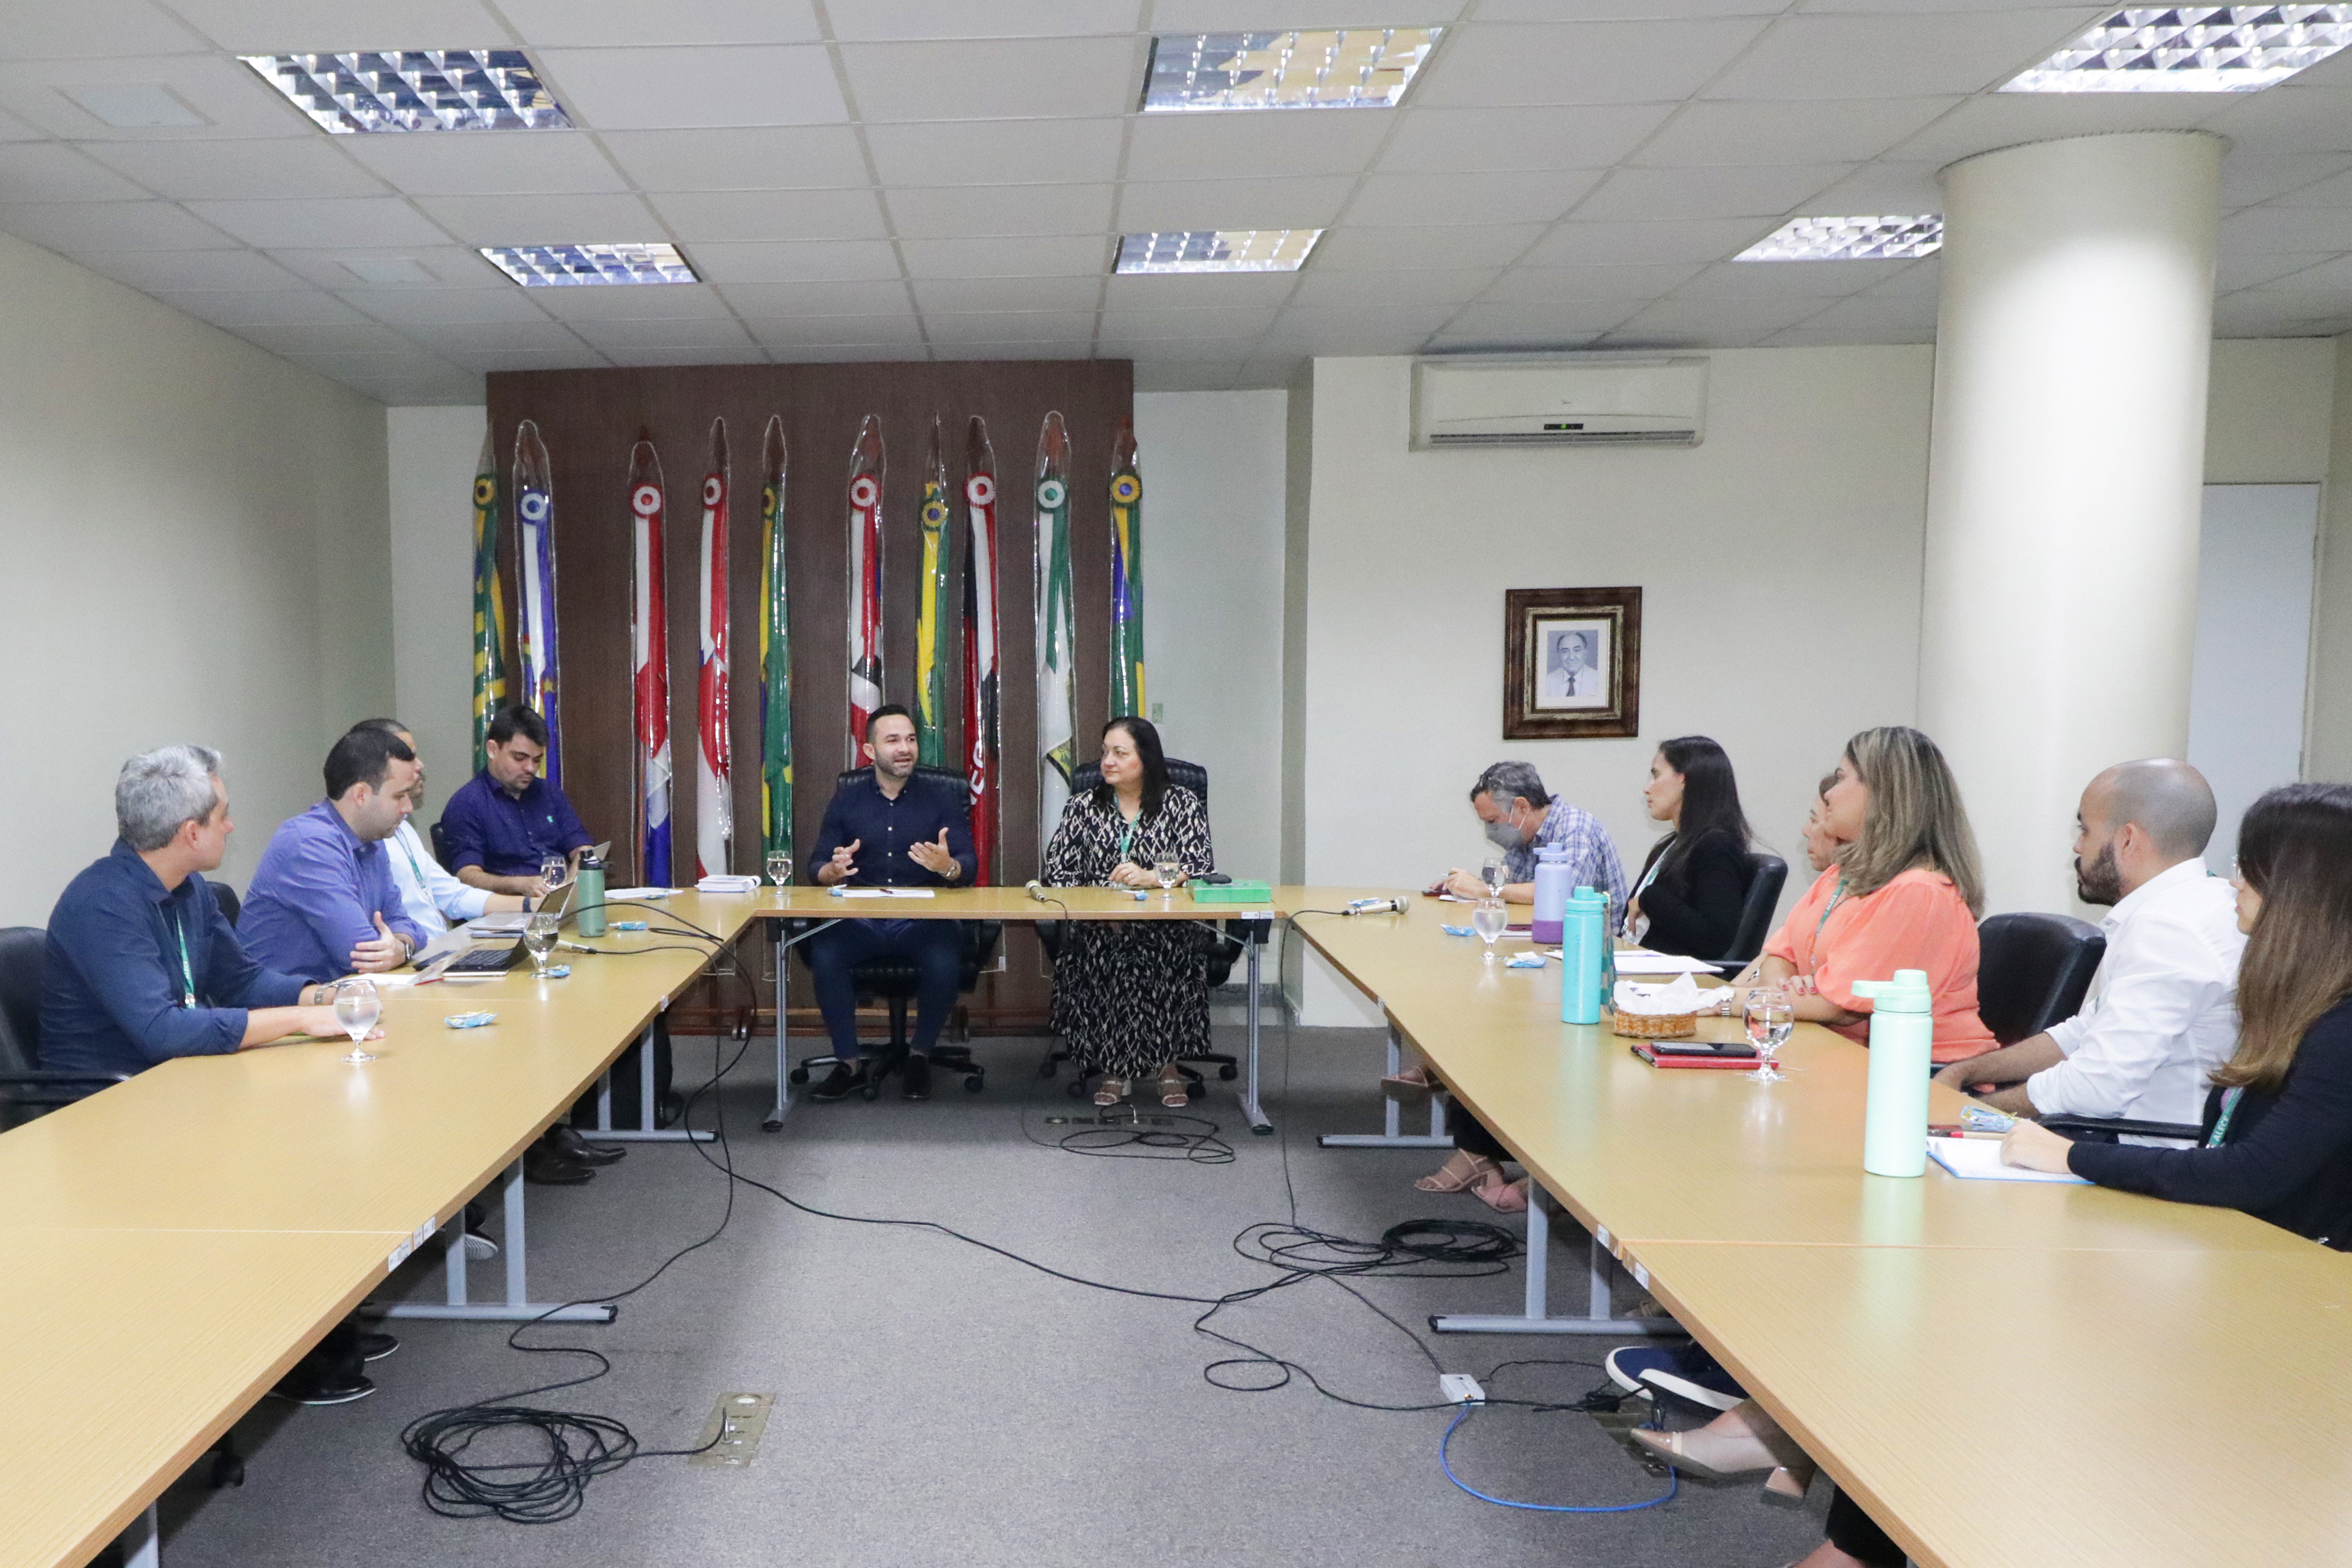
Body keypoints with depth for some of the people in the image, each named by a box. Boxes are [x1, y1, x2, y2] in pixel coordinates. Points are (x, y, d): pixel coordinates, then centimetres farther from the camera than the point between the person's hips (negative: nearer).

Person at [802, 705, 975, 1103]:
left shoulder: (941, 797, 7)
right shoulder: (846, 799, 11)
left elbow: (969, 862, -1)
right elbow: (816, 868, 7)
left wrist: (948, 866, -26)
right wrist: (833, 870, -19)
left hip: (923, 920, -1)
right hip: (859, 920, 1)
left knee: (945, 961, -32)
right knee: (824, 954, -29)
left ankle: (920, 1056, -5)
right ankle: (850, 1062, -11)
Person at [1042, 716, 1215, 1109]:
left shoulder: (1182, 803, 8)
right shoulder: (1082, 808, 15)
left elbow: (1202, 867, -4)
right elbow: (1057, 871, 7)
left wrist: (1150, 877, -22)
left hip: (1168, 926, -1)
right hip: (1098, 925, 2)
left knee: (1167, 956, -35)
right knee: (1089, 954, -33)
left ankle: (1165, 1061, -13)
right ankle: (1114, 1065, -16)